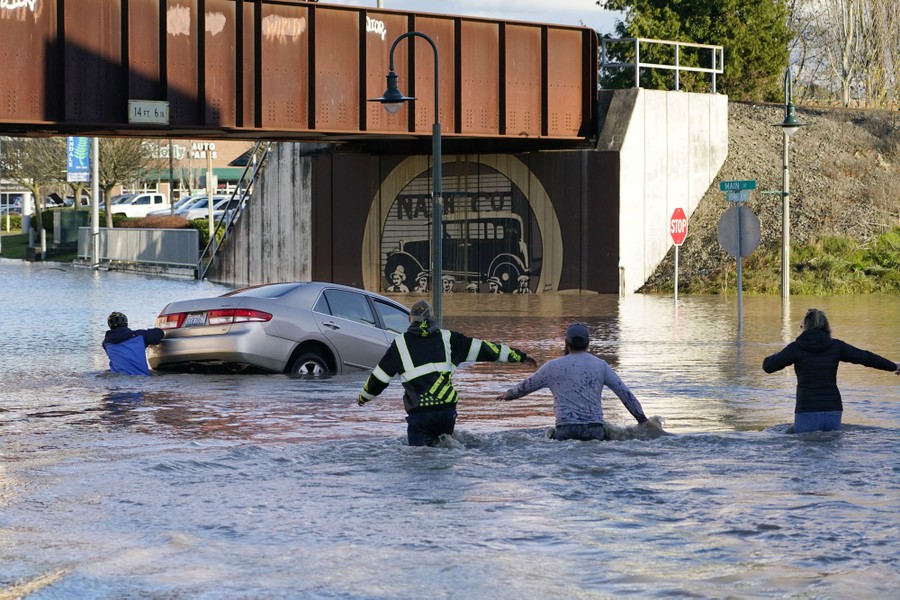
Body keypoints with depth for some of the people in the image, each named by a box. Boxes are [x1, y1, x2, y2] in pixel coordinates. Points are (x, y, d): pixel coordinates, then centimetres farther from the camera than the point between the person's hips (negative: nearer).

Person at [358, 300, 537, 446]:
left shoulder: (400, 343, 6)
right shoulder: (447, 338, 9)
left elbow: (380, 376, 14)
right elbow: (481, 348, 11)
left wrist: (364, 396, 33)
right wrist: (519, 356, 17)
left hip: (419, 413, -2)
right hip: (447, 410, 2)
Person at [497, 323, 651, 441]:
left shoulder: (553, 366, 9)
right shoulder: (601, 365, 12)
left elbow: (526, 386, 23)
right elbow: (625, 394, 14)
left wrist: (508, 395, 43)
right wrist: (643, 420, 22)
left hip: (566, 430, -2)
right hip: (595, 429, 2)